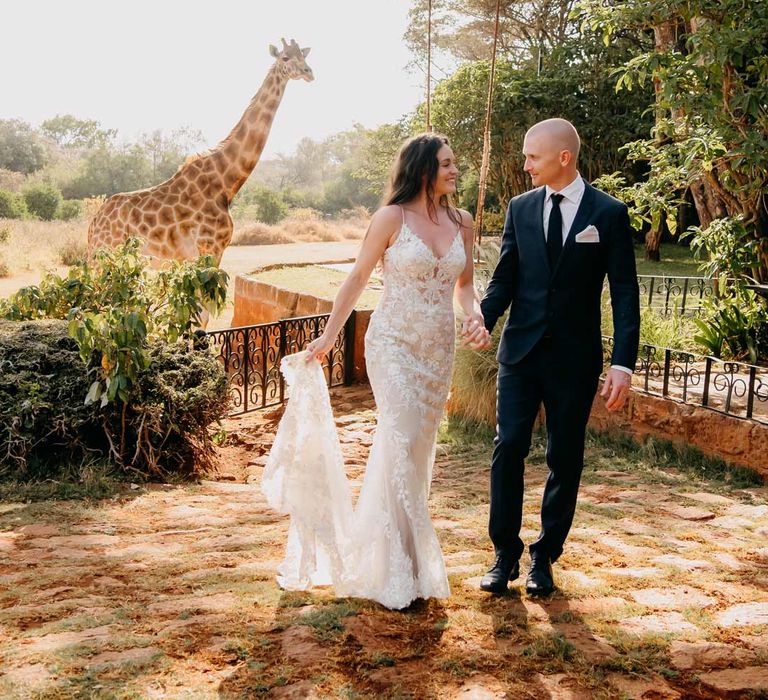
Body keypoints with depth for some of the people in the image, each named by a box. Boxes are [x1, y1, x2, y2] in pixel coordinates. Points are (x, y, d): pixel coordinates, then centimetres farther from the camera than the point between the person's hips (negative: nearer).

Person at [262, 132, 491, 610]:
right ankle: (397, 569, 0)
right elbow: (358, 279, -1)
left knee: (421, 447, 11)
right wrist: (328, 337, 1)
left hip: (440, 349, 5)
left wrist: (477, 318, -7)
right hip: (394, 343, -5)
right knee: (401, 444, -10)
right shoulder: (392, 218, -7)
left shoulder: (462, 223, 6)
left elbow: (465, 285, 14)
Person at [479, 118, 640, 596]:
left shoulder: (609, 213, -3)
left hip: (575, 358, -2)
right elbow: (505, 278, 6)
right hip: (521, 350, 2)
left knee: (565, 460, 7)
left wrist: (624, 363, -13)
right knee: (508, 449, -2)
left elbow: (624, 292, -5)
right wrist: (484, 318, -14)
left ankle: (545, 558, 21)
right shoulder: (521, 208, 5)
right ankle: (505, 555, 11)